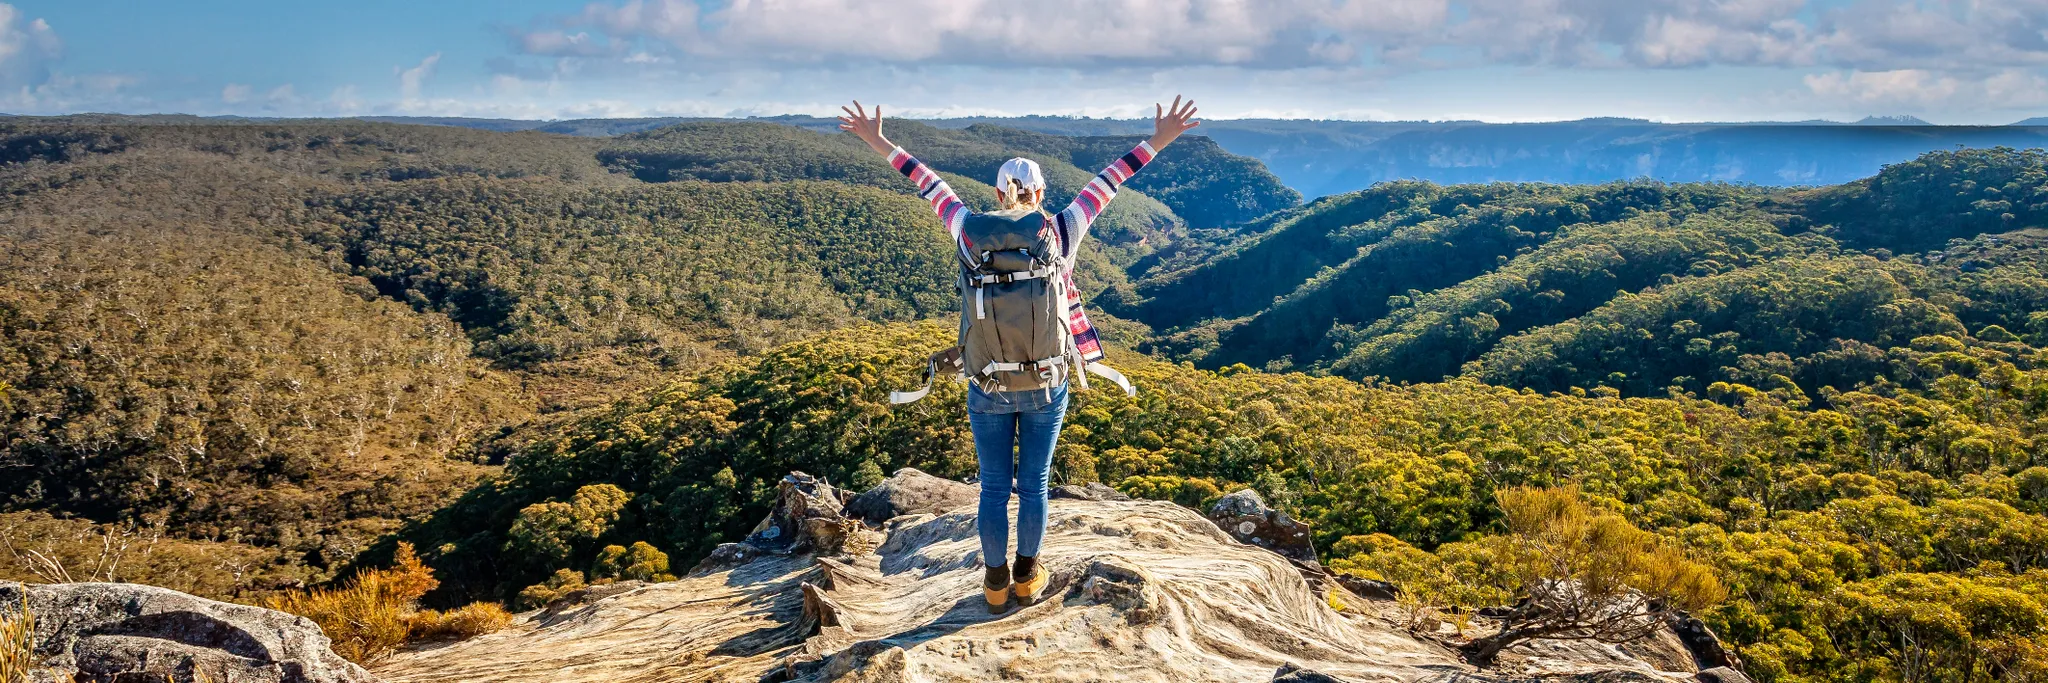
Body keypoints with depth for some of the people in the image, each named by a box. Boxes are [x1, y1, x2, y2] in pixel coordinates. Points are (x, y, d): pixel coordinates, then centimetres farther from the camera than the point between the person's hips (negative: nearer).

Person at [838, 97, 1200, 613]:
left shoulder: (971, 233, -7)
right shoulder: (1058, 233, -9)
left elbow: (928, 185, 7)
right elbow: (1106, 184, 0)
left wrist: (880, 144, 21)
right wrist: (1157, 143, 9)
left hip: (987, 390, 1)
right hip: (1045, 387, 0)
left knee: (994, 488, 15)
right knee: (1033, 486, 15)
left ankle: (996, 584, 26)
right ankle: (1027, 578, 30)